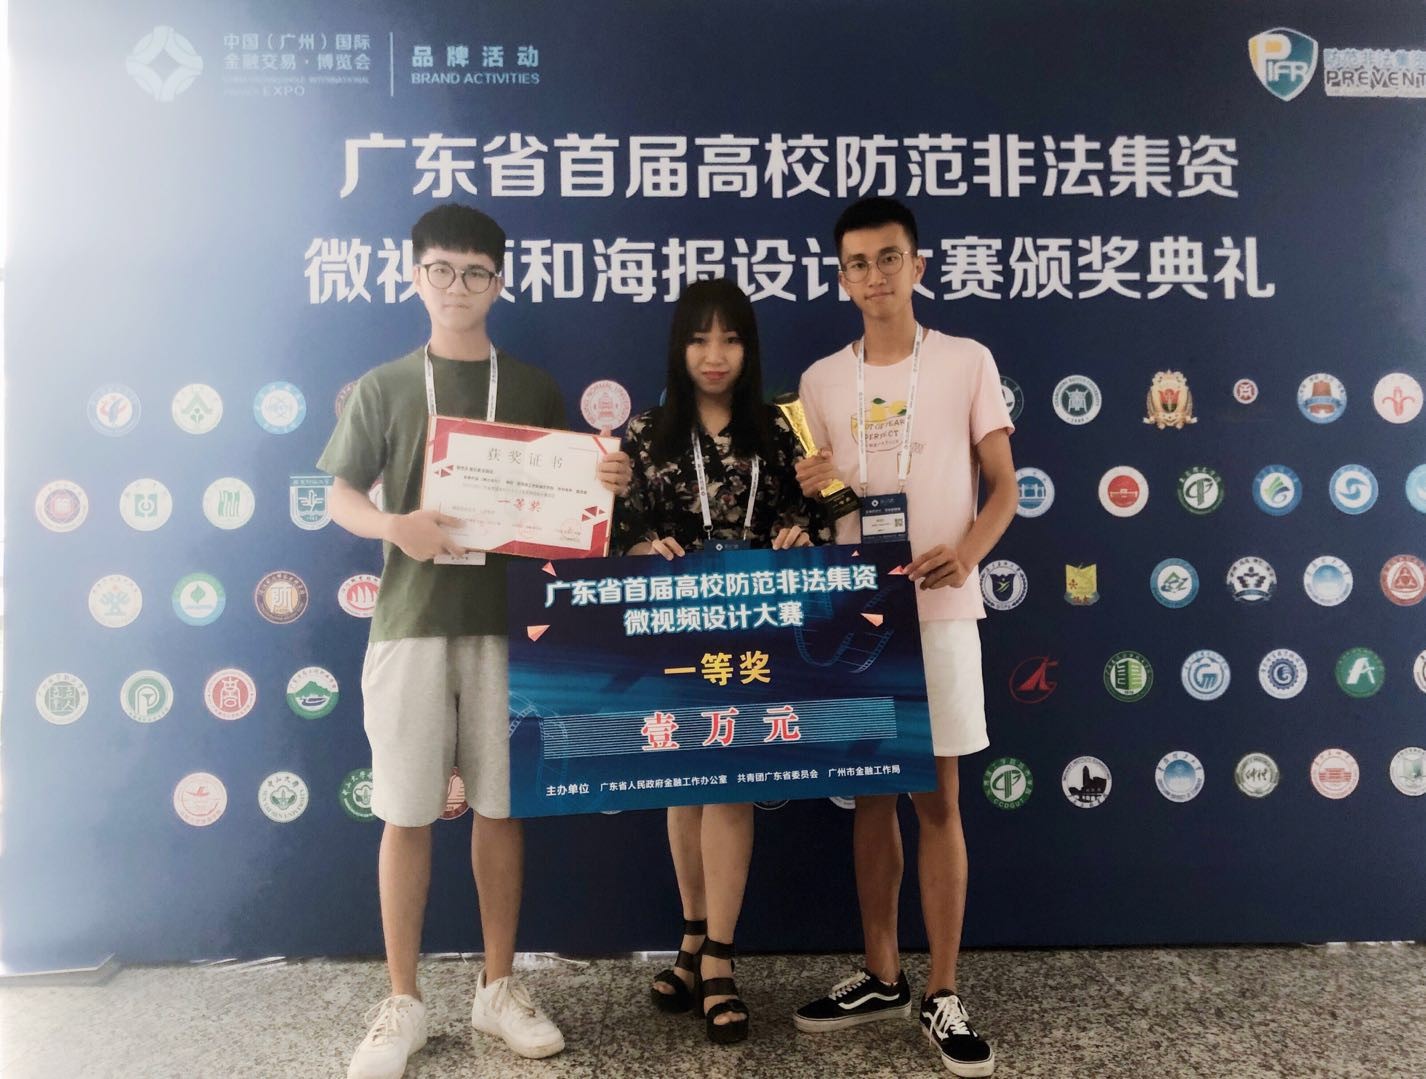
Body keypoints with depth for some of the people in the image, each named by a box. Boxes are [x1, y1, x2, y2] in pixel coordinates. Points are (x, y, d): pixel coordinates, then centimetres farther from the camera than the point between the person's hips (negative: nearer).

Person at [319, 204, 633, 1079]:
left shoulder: (534, 389, 9)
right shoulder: (383, 388, 6)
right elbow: (341, 496, 4)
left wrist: (608, 483, -10)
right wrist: (394, 526, -17)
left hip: (506, 619, 1)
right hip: (412, 621, -1)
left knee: (501, 805, 8)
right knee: (407, 814, 4)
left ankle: (499, 986, 24)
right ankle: (404, 1003, 20)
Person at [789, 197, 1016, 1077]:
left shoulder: (968, 362, 1)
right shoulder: (821, 381, 9)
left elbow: (1003, 486, 0)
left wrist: (967, 553, -19)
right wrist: (805, 492, -10)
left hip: (938, 611, -3)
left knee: (938, 800, 2)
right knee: (871, 795, 10)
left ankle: (942, 993, 16)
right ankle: (882, 976, 25)